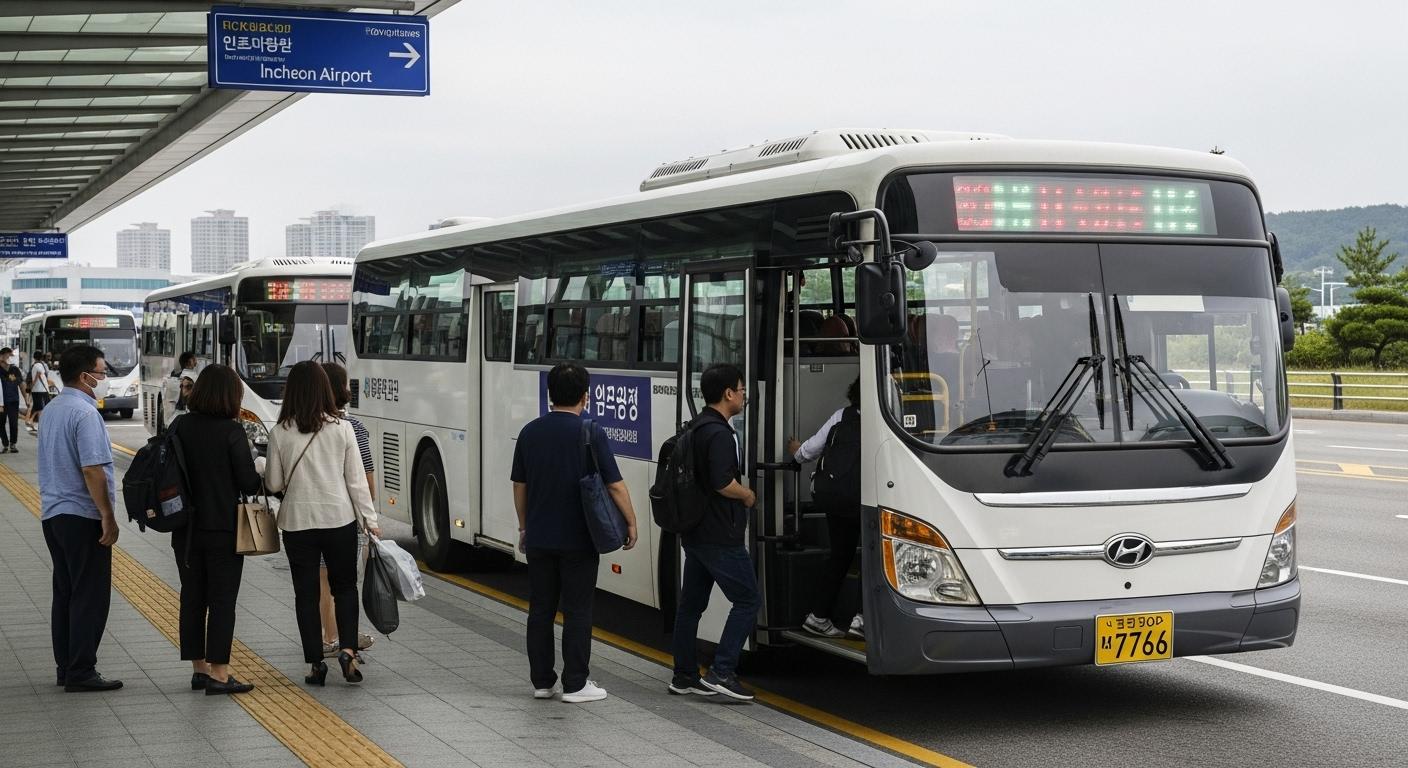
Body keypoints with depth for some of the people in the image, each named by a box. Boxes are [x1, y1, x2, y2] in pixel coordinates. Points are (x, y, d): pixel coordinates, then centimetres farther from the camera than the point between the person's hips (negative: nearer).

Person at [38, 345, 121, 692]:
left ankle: (65, 667, 18)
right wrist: (108, 517, -18)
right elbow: (92, 470, -22)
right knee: (90, 597, -4)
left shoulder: (52, 410, 13)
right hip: (83, 517, -9)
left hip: (53, 514, 9)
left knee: (64, 594, 13)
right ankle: (81, 673, -4)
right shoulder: (85, 413, -16)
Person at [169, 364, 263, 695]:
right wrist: (260, 476, 8)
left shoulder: (180, 426, 0)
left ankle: (199, 668, 20)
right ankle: (218, 673, 1)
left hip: (186, 529, 5)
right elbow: (249, 482, -13)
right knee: (222, 599, 1)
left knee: (192, 596, 13)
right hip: (223, 530, -5)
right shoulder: (232, 432, -14)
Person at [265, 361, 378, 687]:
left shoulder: (281, 433, -7)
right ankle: (348, 649, -2)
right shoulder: (342, 429, -7)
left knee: (306, 593, 10)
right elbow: (356, 480, -4)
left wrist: (264, 473, 22)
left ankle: (316, 663, 9)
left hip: (297, 522, 0)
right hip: (339, 519, 0)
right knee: (345, 586, 16)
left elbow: (274, 483, -1)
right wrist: (370, 520, 3)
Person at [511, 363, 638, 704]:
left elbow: (519, 485, 10)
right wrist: (631, 523, 1)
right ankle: (575, 685, 2)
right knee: (577, 611, 1)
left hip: (539, 537, 4)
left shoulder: (530, 432, 3)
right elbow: (615, 485, -10)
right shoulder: (591, 433, -11)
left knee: (540, 610, 10)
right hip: (578, 538, -4)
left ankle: (541, 681, 14)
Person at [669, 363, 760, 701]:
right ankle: (722, 671, -9)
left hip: (694, 533, 10)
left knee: (691, 603, 13)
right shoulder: (720, 434, -18)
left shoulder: (696, 428, 13)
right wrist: (748, 495, -6)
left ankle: (684, 675, 19)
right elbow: (723, 483, -25)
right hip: (719, 537, -10)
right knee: (748, 600, -4)